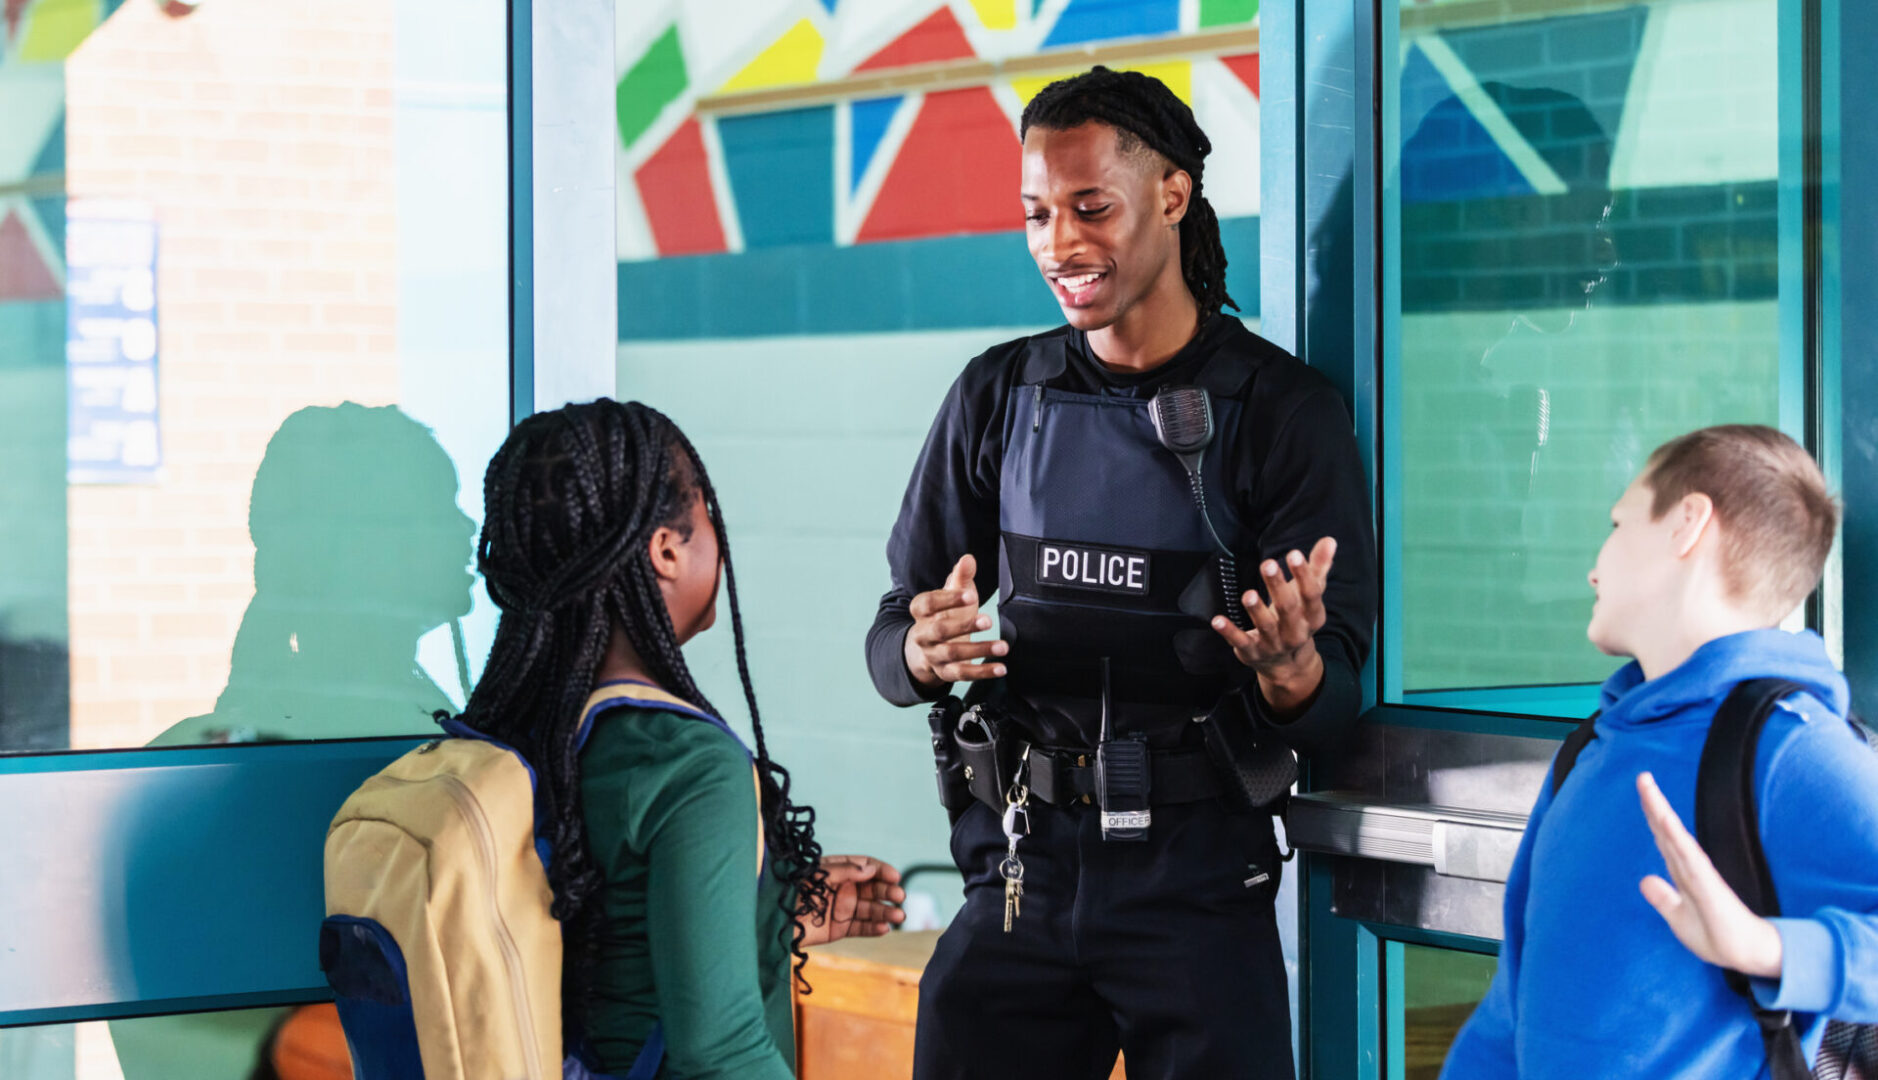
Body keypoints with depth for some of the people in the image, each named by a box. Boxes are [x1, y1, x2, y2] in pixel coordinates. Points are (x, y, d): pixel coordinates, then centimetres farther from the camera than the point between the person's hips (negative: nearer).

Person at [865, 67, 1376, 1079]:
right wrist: (924, 653, -15)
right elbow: (892, 635, 9)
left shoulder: (1284, 409, -3)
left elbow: (1338, 700, -7)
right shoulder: (999, 395, 8)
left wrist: (1290, 673, -30)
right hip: (1019, 874, 3)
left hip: (1197, 880, -3)